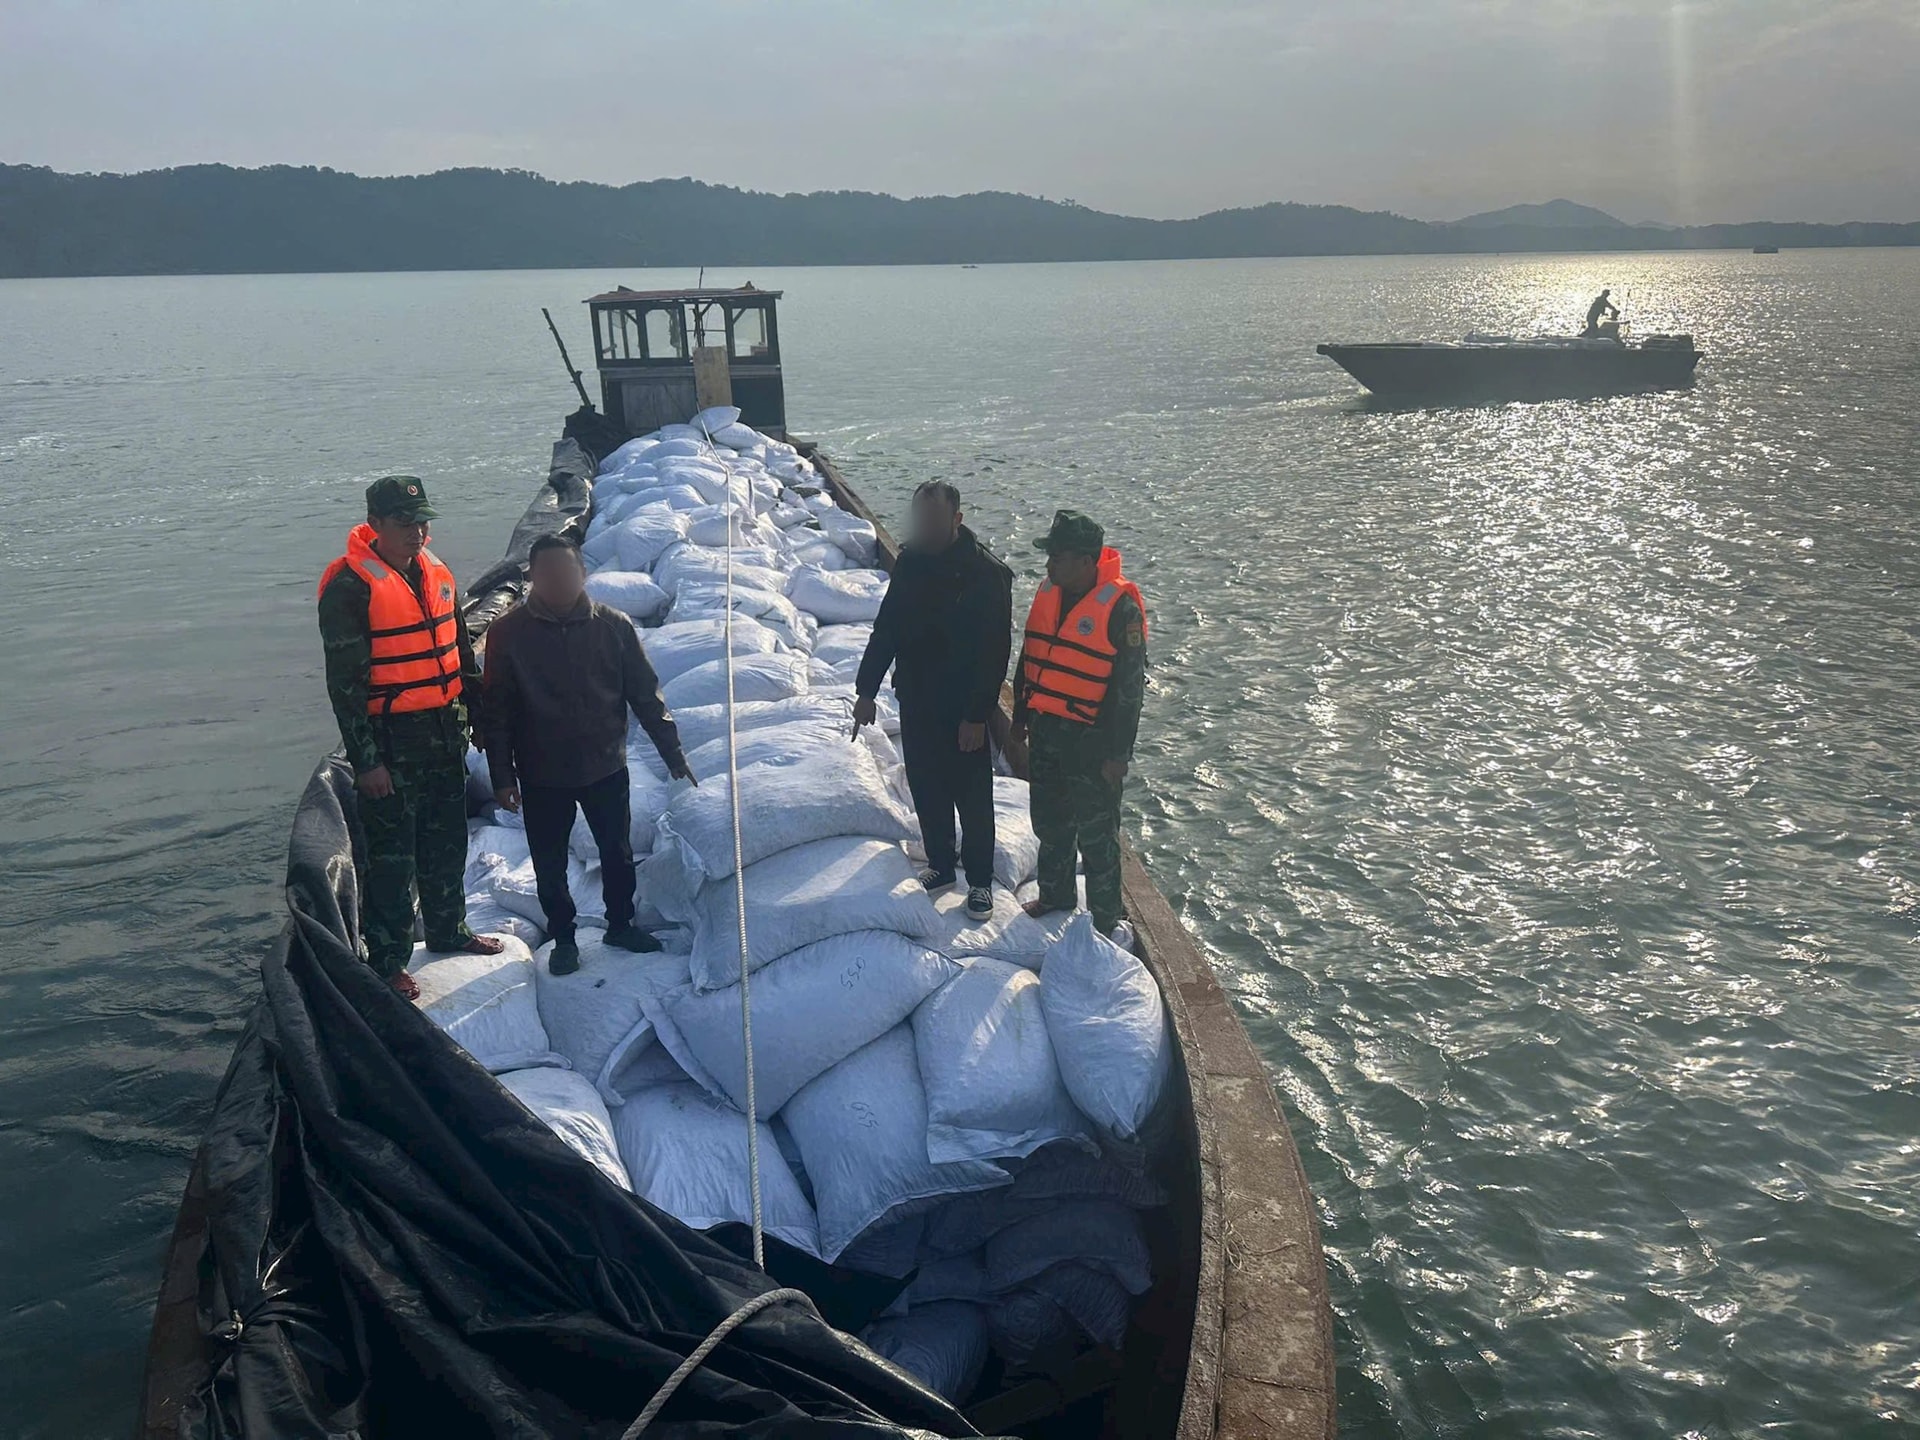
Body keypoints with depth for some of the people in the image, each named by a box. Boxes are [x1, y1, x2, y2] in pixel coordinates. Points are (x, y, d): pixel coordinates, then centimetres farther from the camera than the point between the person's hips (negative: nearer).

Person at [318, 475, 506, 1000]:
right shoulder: (351, 587, -15)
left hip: (444, 733, 7)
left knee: (446, 840, 19)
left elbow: (461, 650, 19)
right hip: (391, 739, -7)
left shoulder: (436, 573, 8)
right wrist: (365, 759, -17)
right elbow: (345, 683, -16)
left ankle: (448, 929, 36)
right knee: (392, 855, 2)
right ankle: (385, 961, 14)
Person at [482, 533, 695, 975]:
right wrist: (502, 777, -6)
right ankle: (563, 938, 33)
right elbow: (497, 710, -5)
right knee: (550, 864, 13)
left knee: (618, 854, 16)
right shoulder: (508, 633, -10)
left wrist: (673, 755, 0)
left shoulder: (613, 626, -8)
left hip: (606, 768, 1)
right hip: (542, 777, -1)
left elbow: (645, 694, -1)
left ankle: (620, 924, 39)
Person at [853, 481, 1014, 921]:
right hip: (915, 703, 6)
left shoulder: (986, 572, -17)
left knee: (973, 800, 7)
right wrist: (866, 690, 9)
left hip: (961, 710, -6)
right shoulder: (911, 562, 1)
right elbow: (886, 629, 10)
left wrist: (977, 715, -19)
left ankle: (980, 880, 23)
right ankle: (940, 867, 35)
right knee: (927, 791, 17)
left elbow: (995, 650, -17)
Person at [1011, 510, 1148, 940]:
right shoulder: (1049, 592, 3)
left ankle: (1106, 917, 21)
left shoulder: (1121, 607, -19)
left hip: (1091, 742, -7)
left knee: (1095, 835, 4)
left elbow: (1130, 686, -17)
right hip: (1046, 731, 7)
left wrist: (1118, 753, -16)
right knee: (1049, 822, 21)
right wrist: (1021, 717, 19)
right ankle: (1055, 895, 41)